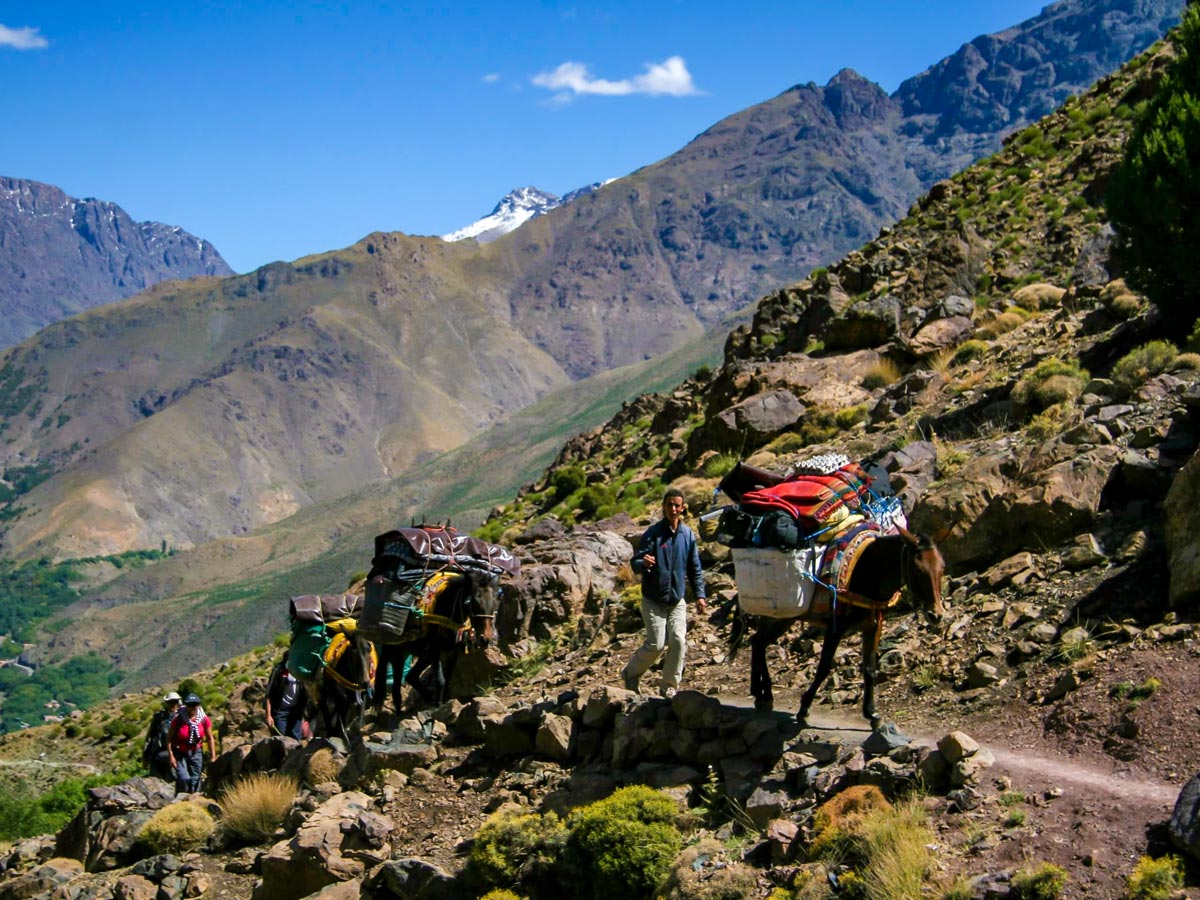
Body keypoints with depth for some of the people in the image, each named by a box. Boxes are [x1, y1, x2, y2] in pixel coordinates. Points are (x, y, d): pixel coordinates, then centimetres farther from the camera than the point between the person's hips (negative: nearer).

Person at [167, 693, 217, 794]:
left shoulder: (204, 720, -7)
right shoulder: (178, 719, -15)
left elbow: (210, 738, 1)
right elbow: (170, 739, -10)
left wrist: (213, 756, 0)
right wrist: (171, 756, -15)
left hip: (196, 753, 3)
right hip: (180, 753, -3)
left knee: (195, 780, 1)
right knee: (184, 779, -17)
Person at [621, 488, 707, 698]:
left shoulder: (688, 535, 2)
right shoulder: (653, 533, -10)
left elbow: (694, 568, 10)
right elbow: (636, 562, -11)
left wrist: (699, 595, 4)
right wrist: (643, 563, -34)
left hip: (677, 600, 3)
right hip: (653, 600, -3)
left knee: (679, 641, -8)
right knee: (656, 644, -8)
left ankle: (670, 687, 8)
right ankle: (631, 673, 18)